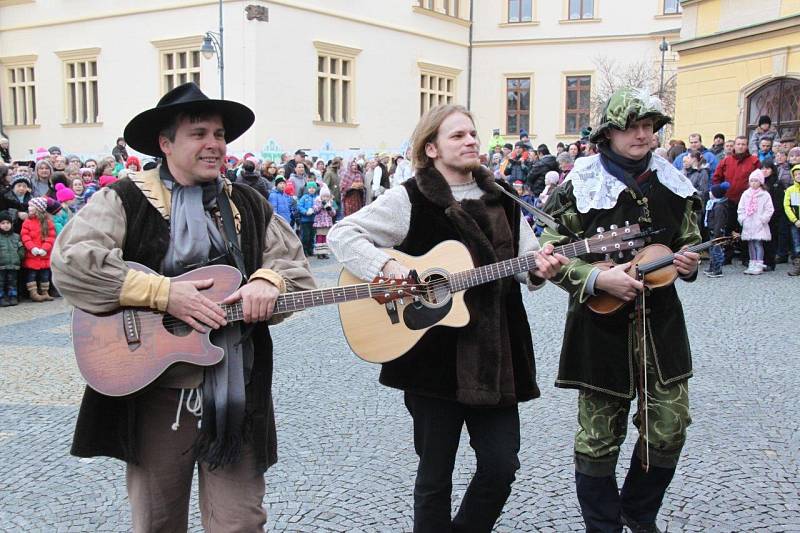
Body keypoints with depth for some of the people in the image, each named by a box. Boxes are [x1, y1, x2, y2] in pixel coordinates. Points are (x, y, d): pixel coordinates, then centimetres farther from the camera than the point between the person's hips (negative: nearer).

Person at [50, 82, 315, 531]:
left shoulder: (249, 205, 11)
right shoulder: (125, 201, -2)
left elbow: (296, 266, 12)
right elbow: (69, 262, -15)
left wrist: (268, 281, -12)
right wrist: (163, 293, -20)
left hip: (237, 391, 3)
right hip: (154, 391, -2)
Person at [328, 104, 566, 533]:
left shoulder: (502, 198, 10)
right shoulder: (410, 199, -6)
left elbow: (525, 263, 11)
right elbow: (341, 233, -7)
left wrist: (539, 268, -11)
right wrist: (386, 266, -22)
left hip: (496, 352, 5)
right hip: (434, 355, -4)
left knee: (501, 466, 8)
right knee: (435, 475, 8)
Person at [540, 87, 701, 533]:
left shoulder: (672, 185, 7)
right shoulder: (581, 187, -8)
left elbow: (689, 241, 20)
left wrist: (689, 262, -2)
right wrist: (598, 278, -23)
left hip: (660, 321, 5)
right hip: (601, 325, -4)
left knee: (670, 426, 9)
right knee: (599, 435, 5)